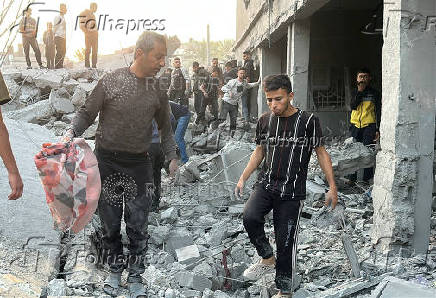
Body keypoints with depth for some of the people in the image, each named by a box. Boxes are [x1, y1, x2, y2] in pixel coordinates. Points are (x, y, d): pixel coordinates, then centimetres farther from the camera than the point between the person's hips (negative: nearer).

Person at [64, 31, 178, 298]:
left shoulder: (158, 90, 2)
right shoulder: (111, 81, -7)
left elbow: (165, 127, 15)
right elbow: (87, 113, 0)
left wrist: (172, 156, 9)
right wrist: (71, 133, -18)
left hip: (140, 164, 2)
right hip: (108, 160, -1)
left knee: (138, 225, 5)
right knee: (110, 222, 9)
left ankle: (135, 275, 21)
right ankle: (115, 270, 29)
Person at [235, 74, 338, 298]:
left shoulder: (308, 121, -7)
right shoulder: (264, 120, 4)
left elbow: (321, 153, 0)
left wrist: (332, 186, -2)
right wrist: (243, 178, 11)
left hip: (292, 191, -3)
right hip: (265, 184, 3)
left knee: (286, 242, 0)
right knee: (249, 217, -24)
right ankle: (267, 259, 2)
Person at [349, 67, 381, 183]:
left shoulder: (374, 93, 4)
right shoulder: (354, 92, 14)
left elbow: (378, 112, 2)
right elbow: (353, 106, -3)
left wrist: (378, 129, -6)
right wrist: (359, 92, -10)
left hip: (369, 126, -3)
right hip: (355, 125, 3)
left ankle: (366, 179, 1)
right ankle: (352, 179, 10)